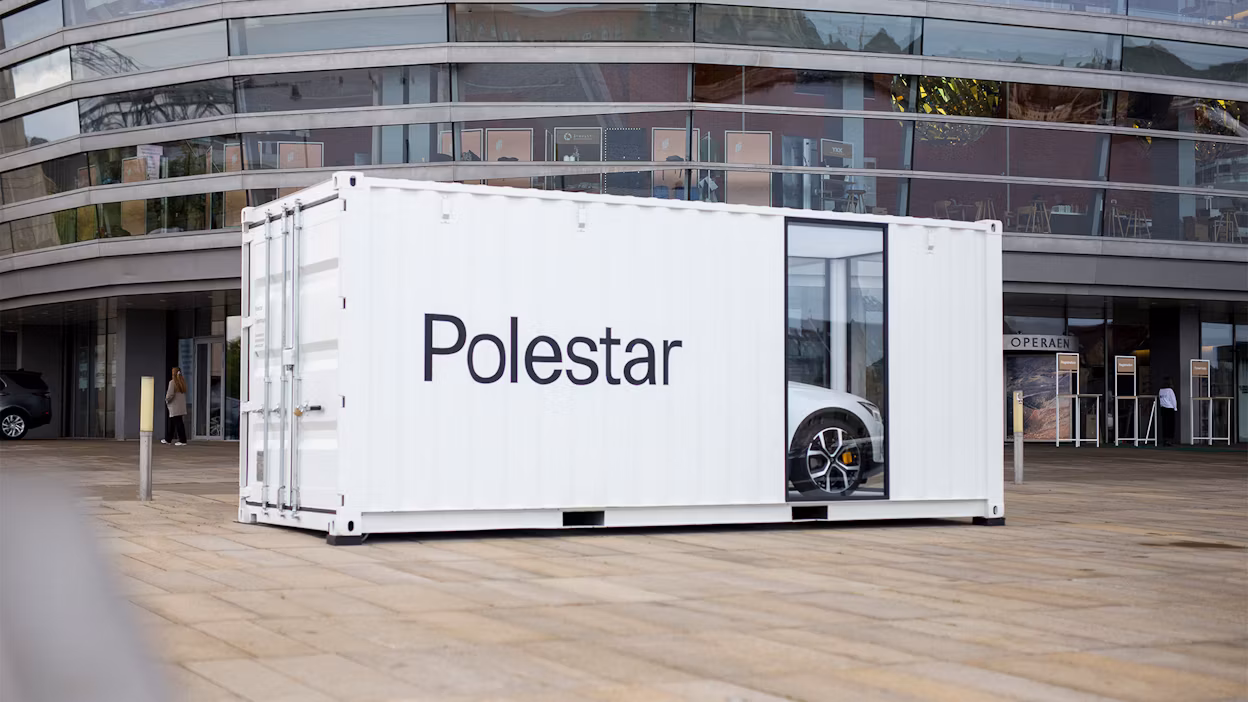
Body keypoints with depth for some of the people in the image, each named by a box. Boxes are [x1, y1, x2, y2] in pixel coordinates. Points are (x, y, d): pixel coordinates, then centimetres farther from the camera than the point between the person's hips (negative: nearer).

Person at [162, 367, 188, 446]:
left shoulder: (172, 382, -13)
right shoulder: (183, 382, 9)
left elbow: (170, 394, -19)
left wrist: (167, 400, 1)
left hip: (175, 406, -8)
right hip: (181, 406, 8)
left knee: (178, 423, -6)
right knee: (171, 423, 18)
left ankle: (183, 440, -8)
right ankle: (168, 439, 26)